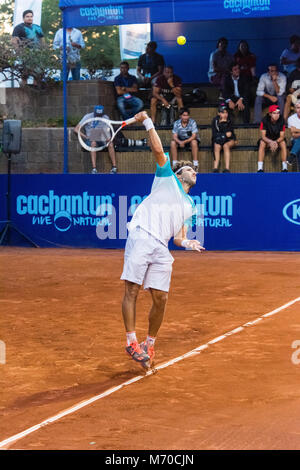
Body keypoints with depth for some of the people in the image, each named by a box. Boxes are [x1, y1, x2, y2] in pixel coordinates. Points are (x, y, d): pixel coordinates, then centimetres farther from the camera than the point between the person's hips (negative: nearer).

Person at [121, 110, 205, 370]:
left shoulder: (190, 206, 28)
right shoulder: (168, 177, 17)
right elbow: (158, 150, 3)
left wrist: (186, 242, 1)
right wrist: (148, 123, 4)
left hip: (162, 248, 5)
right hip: (141, 236, -5)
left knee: (161, 297, -3)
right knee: (132, 290, -11)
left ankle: (149, 344, 13)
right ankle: (132, 341, -4)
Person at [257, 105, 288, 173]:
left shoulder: (281, 120, -17)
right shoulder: (265, 120, -20)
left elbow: (282, 136, -16)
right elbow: (263, 136, -22)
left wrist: (276, 142, -39)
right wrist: (270, 142, -42)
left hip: (278, 140, 1)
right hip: (267, 139, -1)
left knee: (283, 143, -31)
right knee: (262, 143, -32)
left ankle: (285, 167, -31)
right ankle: (260, 168, -37)